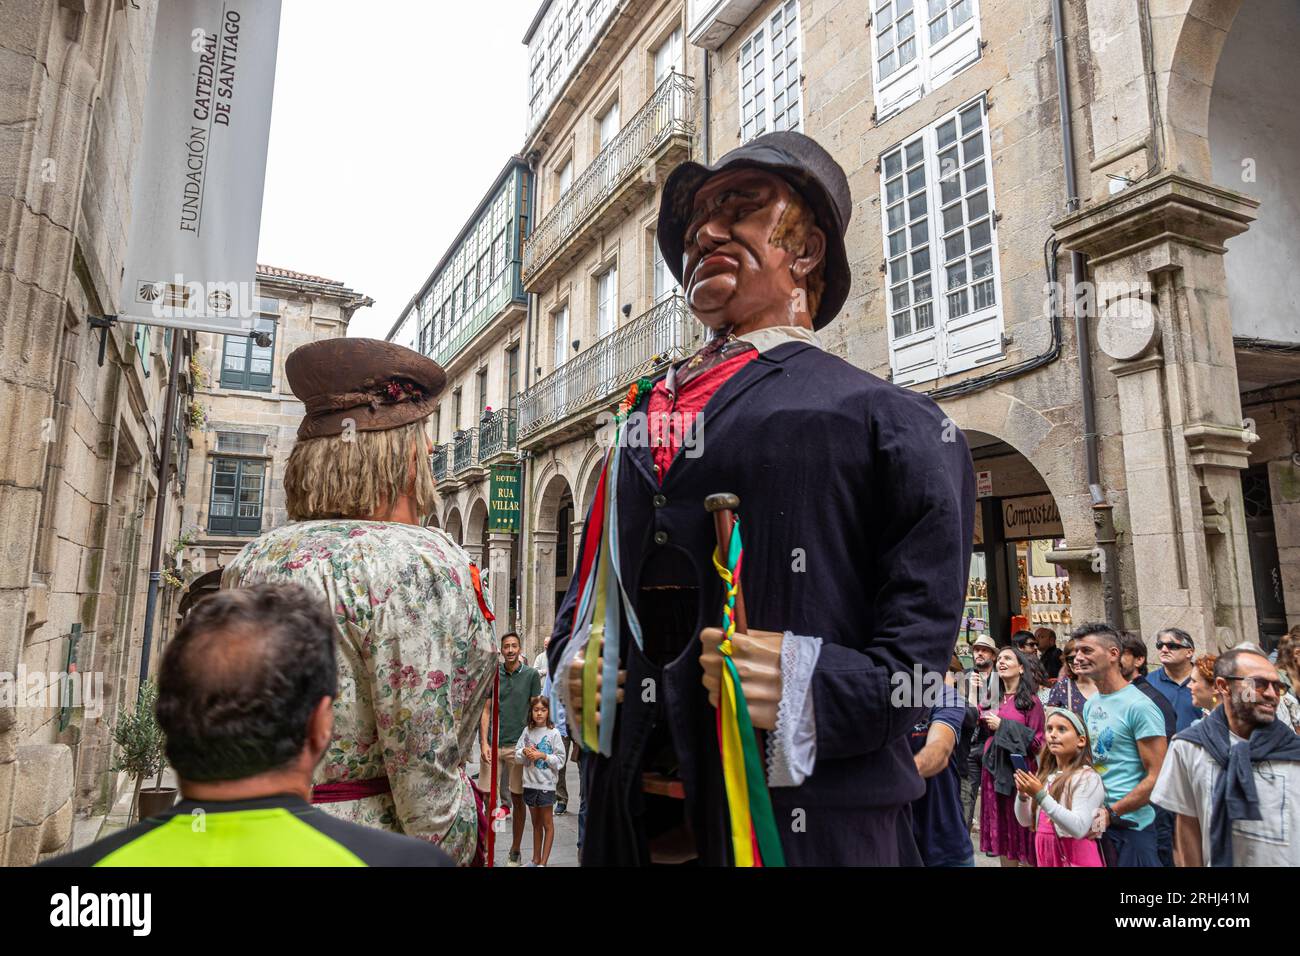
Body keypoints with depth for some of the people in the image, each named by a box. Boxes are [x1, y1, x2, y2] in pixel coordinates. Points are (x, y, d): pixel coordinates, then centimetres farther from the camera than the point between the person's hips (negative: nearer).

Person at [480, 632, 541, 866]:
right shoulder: (493, 675, 4)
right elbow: (486, 710, 4)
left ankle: (515, 852, 19)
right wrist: (484, 743, -5)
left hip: (518, 744, -1)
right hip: (492, 744, 1)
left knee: (518, 799, 7)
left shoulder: (531, 675, 0)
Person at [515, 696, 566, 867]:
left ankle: (543, 862, 12)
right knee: (536, 823, 16)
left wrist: (543, 756, -19)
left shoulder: (553, 733, -7)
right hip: (530, 783, 4)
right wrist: (525, 752, -15)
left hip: (546, 784, -4)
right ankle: (535, 860, 26)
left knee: (547, 823, 5)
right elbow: (517, 756, 5)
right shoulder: (527, 731, 3)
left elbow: (560, 760, -8)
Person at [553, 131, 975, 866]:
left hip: (812, 818, -4)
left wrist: (818, 688, -21)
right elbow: (590, 583, 20)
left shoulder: (888, 418, -1)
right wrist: (571, 661, 3)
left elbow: (923, 621, -7)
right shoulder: (640, 420, 14)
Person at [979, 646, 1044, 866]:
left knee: (1021, 828, 0)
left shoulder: (1031, 701, -4)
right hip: (994, 771, 6)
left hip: (1019, 771, -6)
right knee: (1002, 829, 11)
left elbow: (1038, 742, -8)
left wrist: (1004, 726, -12)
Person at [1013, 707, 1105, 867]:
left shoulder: (1087, 777, -13)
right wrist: (1022, 794, -11)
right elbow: (1025, 821, 7)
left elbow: (1079, 828, -23)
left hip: (1075, 858, -6)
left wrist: (1040, 796, -27)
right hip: (1045, 855, 6)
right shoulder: (1045, 776, 6)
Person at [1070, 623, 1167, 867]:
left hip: (1129, 824, -7)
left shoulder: (1138, 706, -15)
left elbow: (1157, 777, -17)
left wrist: (1111, 813, -18)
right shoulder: (1090, 704, 8)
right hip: (1096, 821, 7)